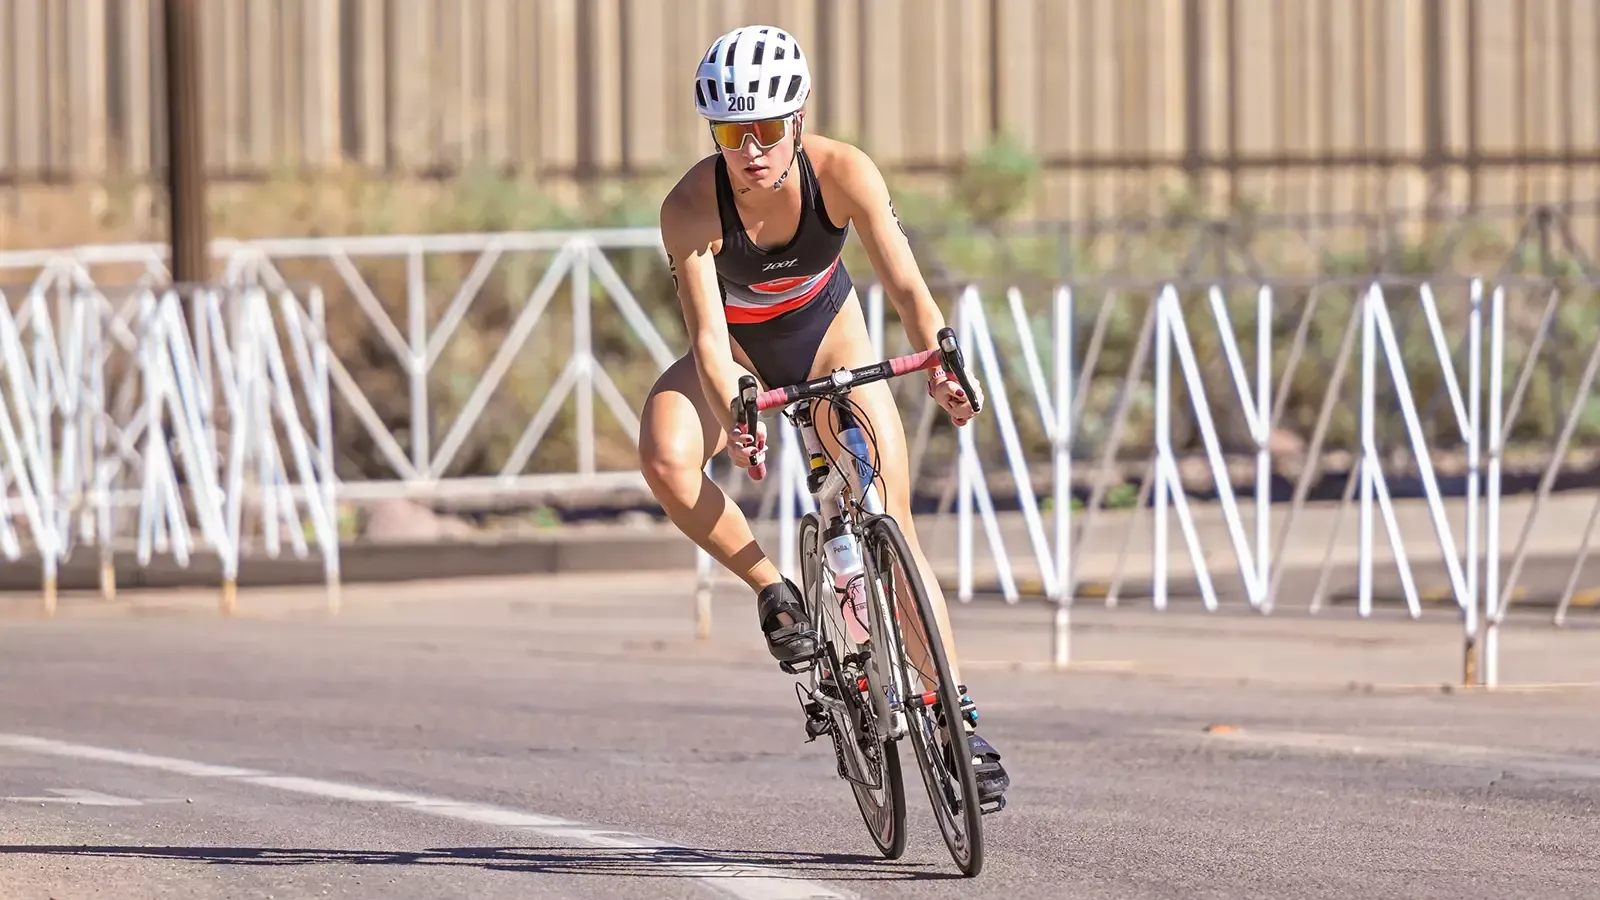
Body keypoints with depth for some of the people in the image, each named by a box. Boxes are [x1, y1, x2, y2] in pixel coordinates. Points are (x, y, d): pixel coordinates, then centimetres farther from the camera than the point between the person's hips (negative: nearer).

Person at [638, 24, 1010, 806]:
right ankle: (772, 590, -9)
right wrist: (735, 417, -54)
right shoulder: (691, 206, -32)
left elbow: (905, 284, -33)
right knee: (666, 462, -32)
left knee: (893, 525, -10)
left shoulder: (842, 171, -29)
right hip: (736, 347, 0)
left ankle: (960, 722, -3)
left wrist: (940, 363, -51)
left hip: (826, 334, 0)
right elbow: (708, 337, -35)